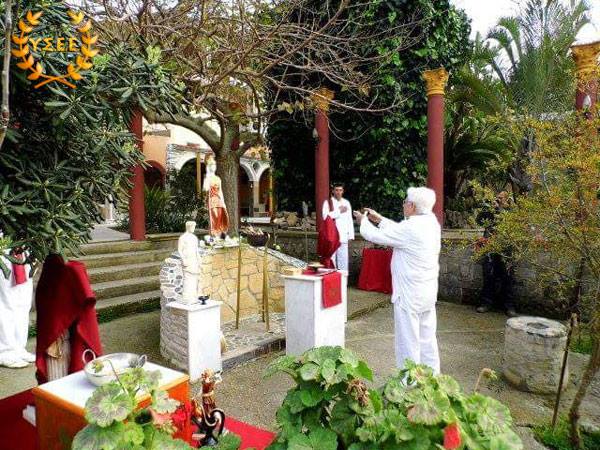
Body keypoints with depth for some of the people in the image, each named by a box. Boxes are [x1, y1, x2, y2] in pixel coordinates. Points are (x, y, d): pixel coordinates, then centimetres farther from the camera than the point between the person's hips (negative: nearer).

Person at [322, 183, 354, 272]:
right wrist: (339, 211, -10)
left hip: (343, 237, 3)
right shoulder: (328, 202, 3)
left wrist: (351, 235, 8)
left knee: (343, 261, 2)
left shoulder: (346, 203, 15)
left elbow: (350, 220, 14)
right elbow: (325, 216, -14)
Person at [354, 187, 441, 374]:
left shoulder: (411, 228, -22)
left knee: (407, 342, 4)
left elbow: (375, 236, -14)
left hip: (409, 295, -9)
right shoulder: (431, 222, 4)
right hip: (429, 293, 9)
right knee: (427, 339, 18)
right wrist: (378, 219, 19)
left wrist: (363, 221, 5)